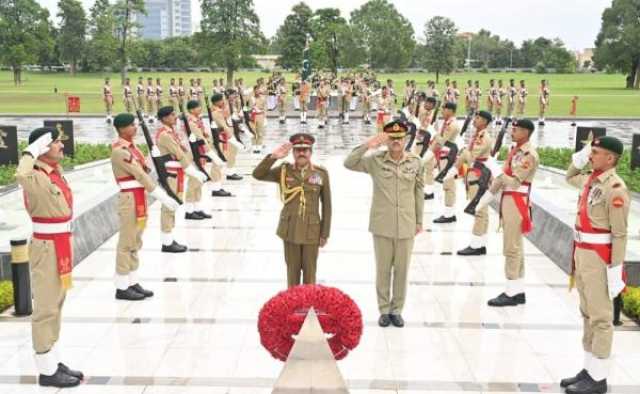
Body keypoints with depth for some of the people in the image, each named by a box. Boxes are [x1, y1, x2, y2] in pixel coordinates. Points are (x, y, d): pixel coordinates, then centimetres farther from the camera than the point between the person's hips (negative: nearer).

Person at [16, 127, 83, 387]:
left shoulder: (55, 173, 9)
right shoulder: (37, 178, -20)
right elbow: (21, 176, -46)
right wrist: (30, 154, -28)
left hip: (59, 245, 10)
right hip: (47, 248, -10)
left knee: (56, 305, 17)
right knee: (46, 308, -1)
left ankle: (54, 361, 29)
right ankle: (47, 371, 9)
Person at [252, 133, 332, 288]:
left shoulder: (321, 173, -4)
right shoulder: (284, 170, -2)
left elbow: (326, 205, 0)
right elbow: (258, 175, -12)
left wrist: (325, 233, -1)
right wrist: (273, 157, -23)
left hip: (311, 230, -1)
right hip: (290, 230, 1)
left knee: (309, 271, 10)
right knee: (292, 269, 13)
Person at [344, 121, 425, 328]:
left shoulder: (416, 163, -1)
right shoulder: (375, 160, -5)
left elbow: (418, 192, 7)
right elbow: (348, 163, -13)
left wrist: (419, 221, 10)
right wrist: (367, 145, -23)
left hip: (406, 225, 1)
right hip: (382, 225, -1)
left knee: (402, 270, 10)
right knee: (383, 270, 10)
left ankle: (397, 309, 26)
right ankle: (384, 310, 24)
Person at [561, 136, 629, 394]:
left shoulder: (615, 189, -18)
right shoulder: (591, 180, 8)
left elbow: (620, 234, -19)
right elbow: (570, 178, 32)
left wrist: (615, 270, -20)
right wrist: (580, 157, 14)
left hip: (599, 259, -9)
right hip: (582, 254, 9)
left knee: (600, 318, 0)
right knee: (588, 314, 15)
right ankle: (589, 369, 25)